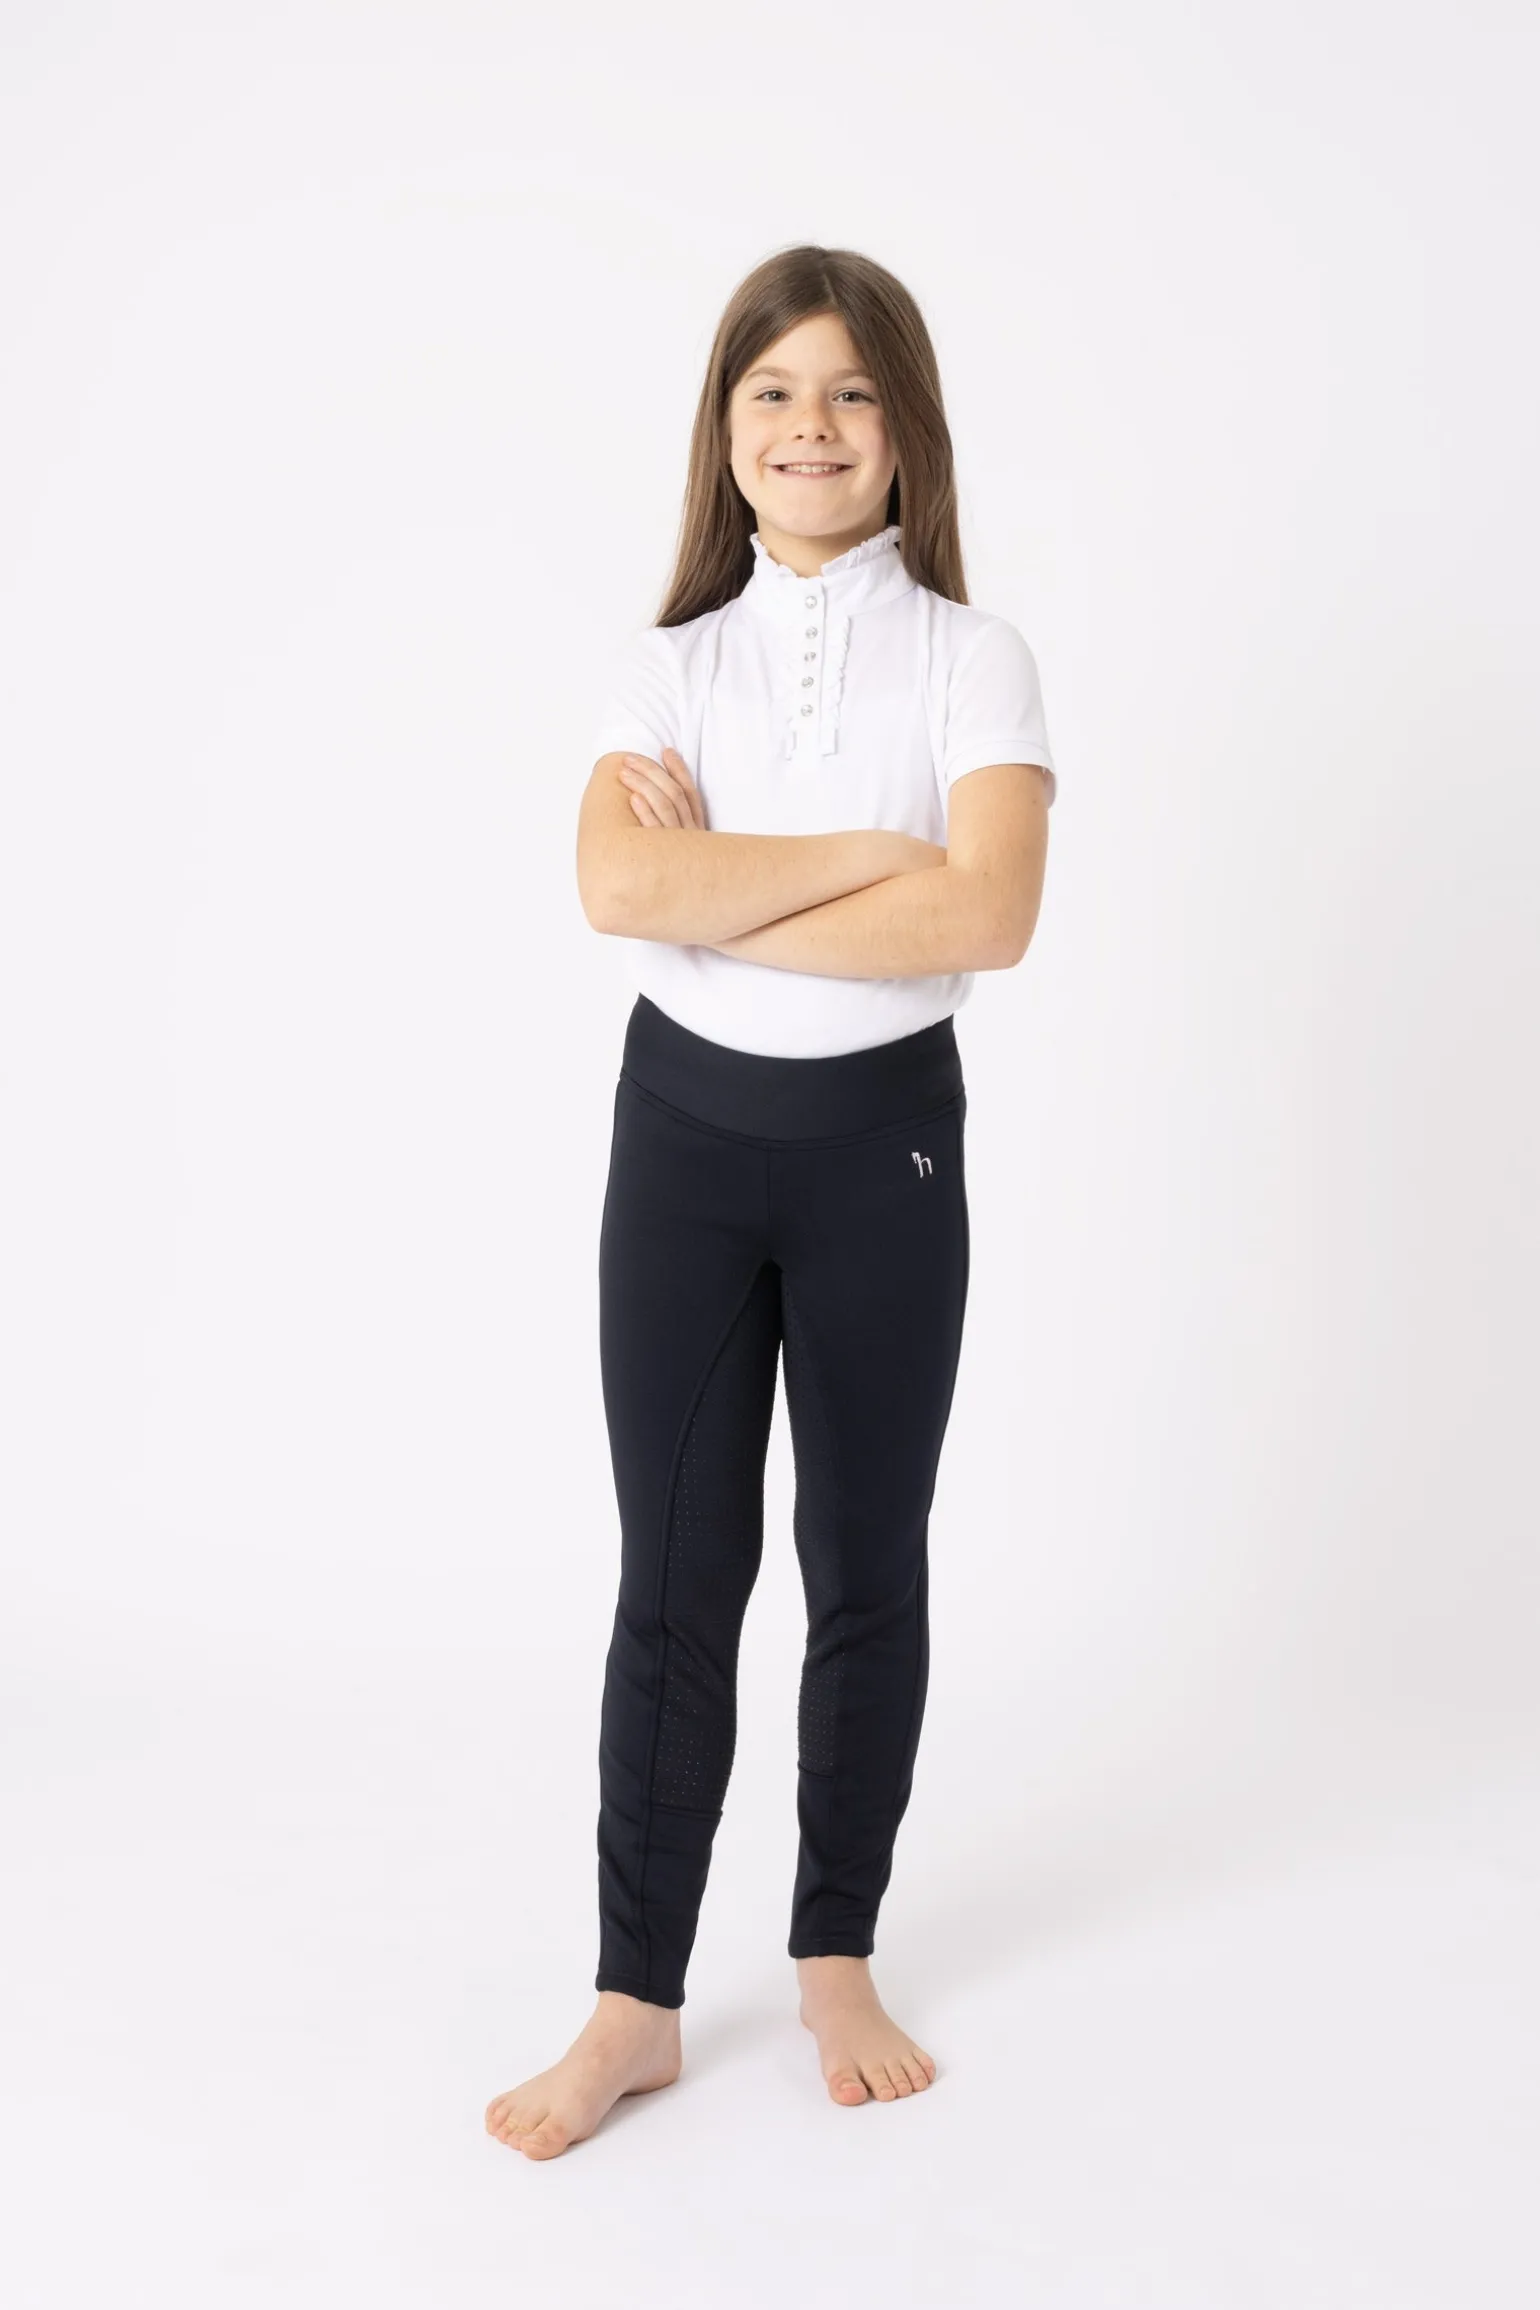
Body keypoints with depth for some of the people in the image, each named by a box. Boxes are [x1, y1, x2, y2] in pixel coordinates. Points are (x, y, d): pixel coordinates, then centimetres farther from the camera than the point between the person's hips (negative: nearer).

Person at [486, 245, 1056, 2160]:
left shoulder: (972, 660, -2)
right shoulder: (666, 665, 3)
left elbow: (990, 915, -19)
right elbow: (618, 886, -16)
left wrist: (721, 895, -16)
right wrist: (876, 851, -17)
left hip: (883, 1139, -1)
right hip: (685, 1133, 1)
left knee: (867, 1561, 10)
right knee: (674, 1577, 4)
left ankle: (837, 1962, 28)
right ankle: (636, 2004, 16)